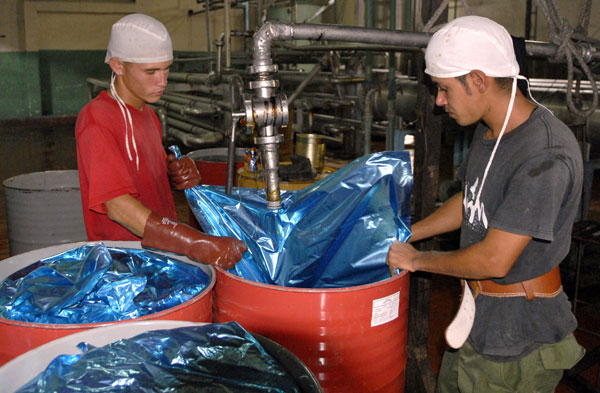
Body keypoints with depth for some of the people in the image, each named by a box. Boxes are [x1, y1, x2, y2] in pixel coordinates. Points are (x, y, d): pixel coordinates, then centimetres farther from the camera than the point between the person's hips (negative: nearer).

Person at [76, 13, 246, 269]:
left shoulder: (148, 115, 14)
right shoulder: (95, 119, -14)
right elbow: (118, 205, -24)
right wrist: (199, 244, -33)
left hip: (164, 250, 7)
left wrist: (180, 173, 1)